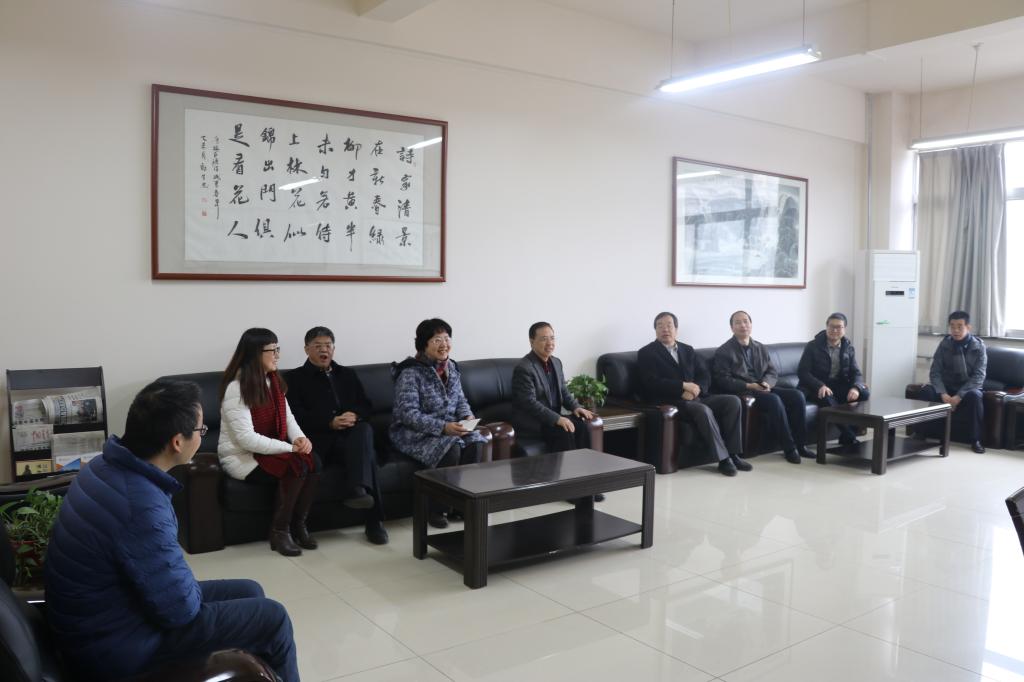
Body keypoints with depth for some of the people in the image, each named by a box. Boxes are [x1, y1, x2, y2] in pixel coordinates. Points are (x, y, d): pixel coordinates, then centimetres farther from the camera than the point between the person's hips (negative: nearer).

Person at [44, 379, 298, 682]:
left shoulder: (106, 466, -4)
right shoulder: (143, 507, -34)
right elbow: (182, 608, -23)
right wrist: (193, 589, -3)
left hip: (102, 614, 9)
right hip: (115, 645, -9)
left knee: (249, 592, 16)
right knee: (272, 618, -1)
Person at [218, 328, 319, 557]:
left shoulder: (273, 381, 7)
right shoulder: (236, 388, -19)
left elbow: (287, 417, 6)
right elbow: (246, 438, -25)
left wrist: (300, 438, -16)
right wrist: (290, 447, -26)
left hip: (269, 450, 7)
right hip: (241, 457, -7)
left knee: (313, 461, -20)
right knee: (297, 466, -29)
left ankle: (298, 525, -4)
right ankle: (279, 532, -12)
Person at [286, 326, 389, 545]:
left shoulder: (347, 374, 25)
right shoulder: (295, 377, 12)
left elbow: (366, 406, 16)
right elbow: (297, 416, -2)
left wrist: (354, 415, -10)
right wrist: (331, 423, -17)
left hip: (351, 436, 4)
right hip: (319, 440, -4)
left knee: (364, 428, -34)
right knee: (367, 454, -32)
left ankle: (357, 490, -46)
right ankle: (374, 521, -34)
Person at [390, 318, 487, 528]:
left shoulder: (451, 367, 6)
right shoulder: (410, 372, -16)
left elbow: (461, 400, 15)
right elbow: (408, 414, -22)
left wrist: (468, 416, -8)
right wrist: (442, 427, -30)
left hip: (449, 428, 6)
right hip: (414, 433, -6)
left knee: (475, 442, -22)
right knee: (451, 449, -32)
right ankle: (436, 509, -13)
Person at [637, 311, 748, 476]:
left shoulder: (688, 350, 20)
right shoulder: (646, 353, 1)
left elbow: (705, 375, 11)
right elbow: (652, 382, -12)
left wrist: (696, 388, -12)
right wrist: (684, 385, -18)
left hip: (695, 397, 6)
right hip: (670, 401, -6)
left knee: (733, 401, -15)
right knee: (703, 410, -33)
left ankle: (733, 453, -14)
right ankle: (723, 459, -25)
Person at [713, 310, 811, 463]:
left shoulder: (760, 348, 17)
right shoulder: (724, 351, -2)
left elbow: (773, 371, 13)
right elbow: (722, 380, -9)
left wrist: (766, 383, -11)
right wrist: (748, 386, -20)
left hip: (764, 388, 6)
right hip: (741, 392, -6)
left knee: (797, 395, -16)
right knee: (774, 400, -32)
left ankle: (799, 444, -8)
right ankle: (789, 448, -24)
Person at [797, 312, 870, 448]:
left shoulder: (848, 348, 7)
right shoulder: (813, 346, -6)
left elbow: (856, 372, 2)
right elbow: (802, 372, -12)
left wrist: (855, 387, -23)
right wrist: (820, 386, -30)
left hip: (839, 385, 4)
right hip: (817, 386, -4)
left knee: (864, 393, -22)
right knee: (827, 398, -37)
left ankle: (846, 436, -13)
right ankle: (850, 438, -27)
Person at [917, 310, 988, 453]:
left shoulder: (978, 346, -9)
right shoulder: (945, 344, -4)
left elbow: (979, 376, -16)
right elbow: (935, 372, -9)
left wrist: (959, 395, -29)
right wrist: (943, 394, -26)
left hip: (968, 388, -2)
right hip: (946, 386, 2)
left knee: (974, 396, -36)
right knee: (926, 391, -29)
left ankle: (975, 440, -20)